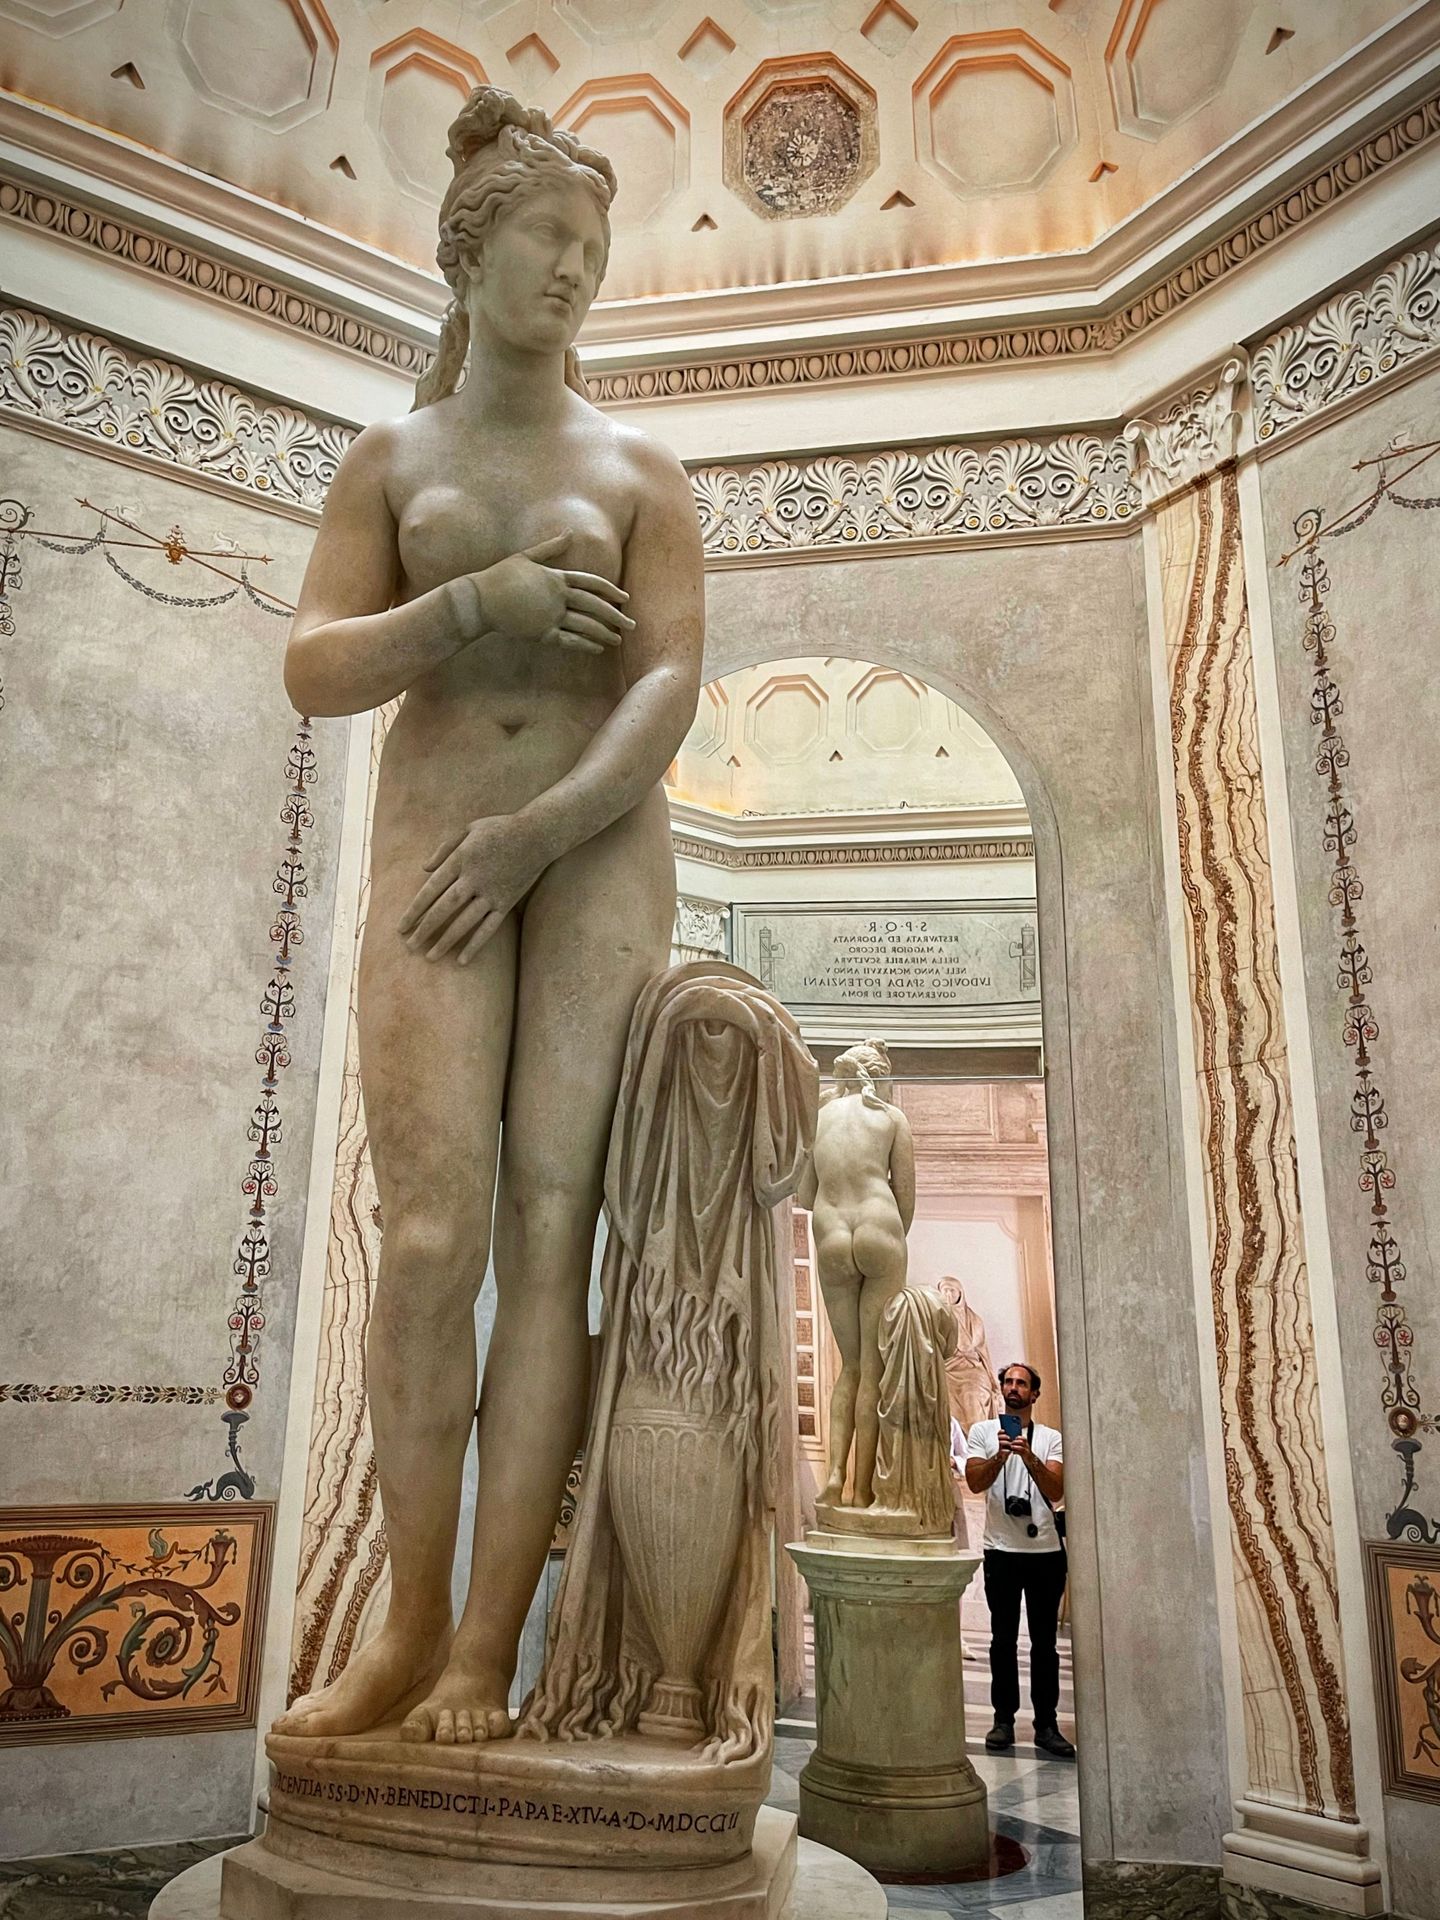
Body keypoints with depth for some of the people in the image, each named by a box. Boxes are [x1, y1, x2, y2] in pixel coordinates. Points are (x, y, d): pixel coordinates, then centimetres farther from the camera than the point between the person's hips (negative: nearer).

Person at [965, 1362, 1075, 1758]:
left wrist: (1029, 1457, -22)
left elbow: (1056, 1492, -7)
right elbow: (975, 1482, -8)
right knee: (1003, 1639, 6)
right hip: (1001, 1550, 0)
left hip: (1046, 1550, 0)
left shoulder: (1051, 1438, 5)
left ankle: (1047, 1724, 10)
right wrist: (1000, 1455, -24)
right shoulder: (982, 1431, 5)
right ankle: (1004, 1719, 14)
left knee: (1044, 1642, 4)